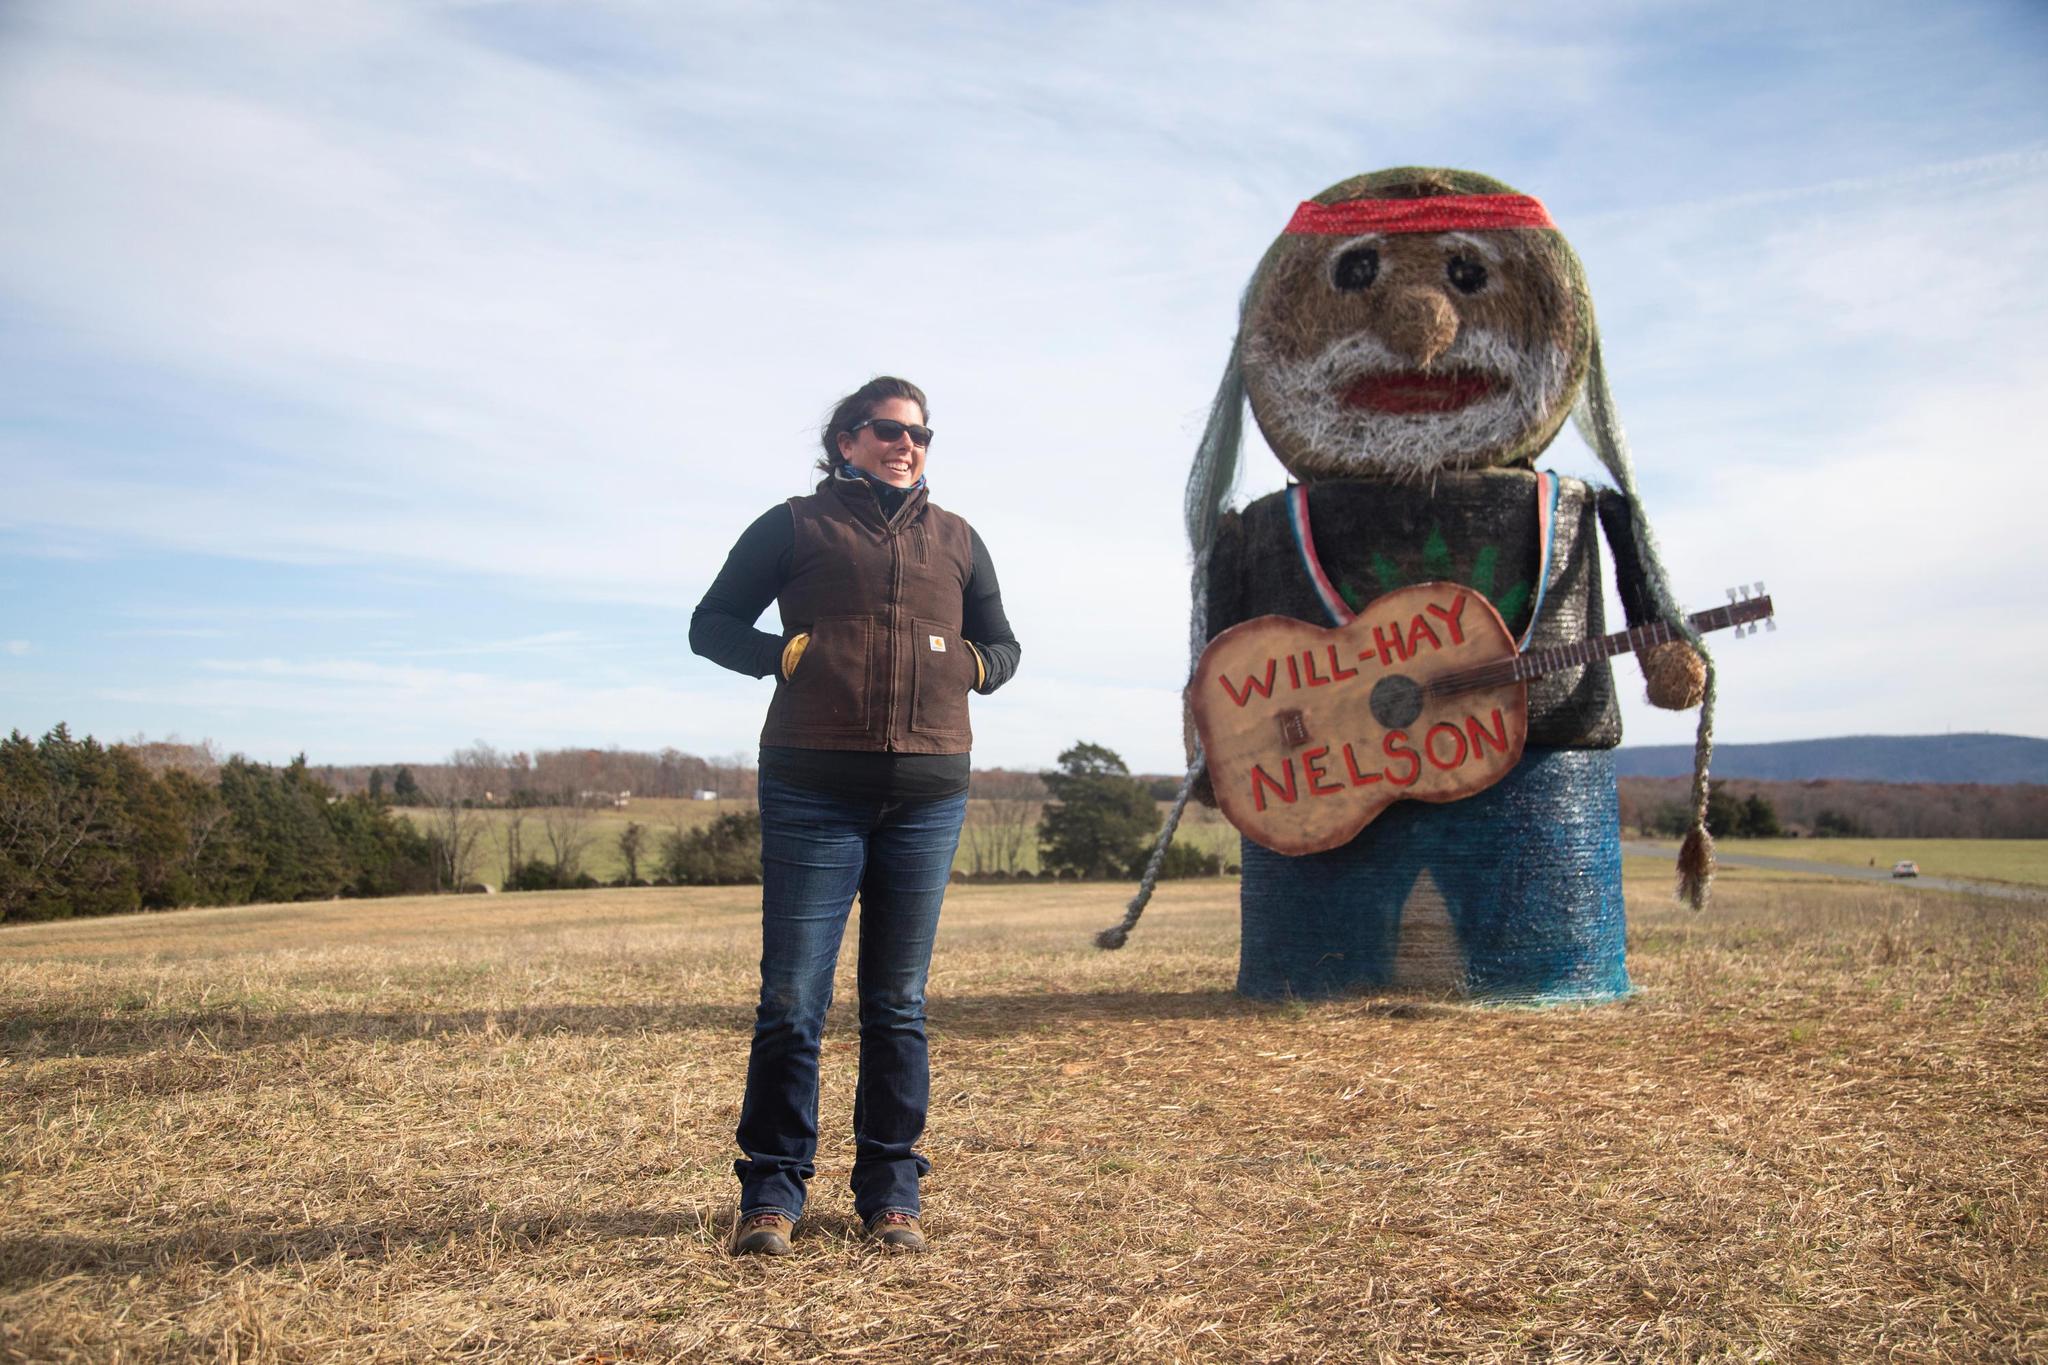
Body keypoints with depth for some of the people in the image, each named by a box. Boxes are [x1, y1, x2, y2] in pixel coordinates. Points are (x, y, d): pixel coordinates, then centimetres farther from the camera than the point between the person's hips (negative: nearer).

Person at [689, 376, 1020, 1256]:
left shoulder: (957, 541, 18)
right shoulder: (795, 526, 8)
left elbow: (1002, 645, 25)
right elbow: (711, 624, 9)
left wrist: (967, 666, 3)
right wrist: (787, 654, -8)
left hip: (928, 793, 3)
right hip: (813, 789, -3)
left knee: (899, 1002, 8)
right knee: (791, 997, -3)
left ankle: (891, 1191, 17)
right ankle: (771, 1190, 9)